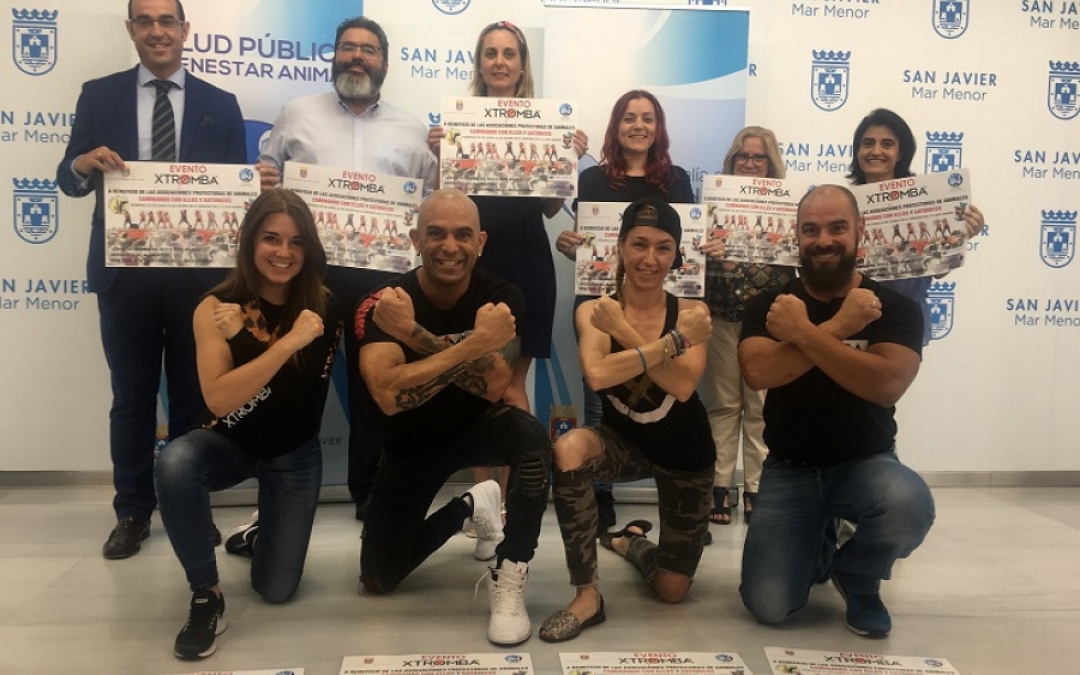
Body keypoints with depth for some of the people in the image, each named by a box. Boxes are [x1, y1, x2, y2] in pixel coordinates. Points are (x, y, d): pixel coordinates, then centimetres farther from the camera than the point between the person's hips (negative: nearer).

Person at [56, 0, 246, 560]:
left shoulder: (221, 105, 6)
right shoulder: (99, 95, 6)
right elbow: (69, 180, 4)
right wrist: (85, 163, -18)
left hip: (198, 271, 0)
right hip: (125, 271, 0)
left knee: (194, 397, 10)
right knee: (131, 398, 10)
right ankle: (132, 513, 22)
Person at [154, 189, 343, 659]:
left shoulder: (324, 309, -15)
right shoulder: (216, 306, -17)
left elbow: (297, 392, -20)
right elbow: (218, 400, -29)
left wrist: (243, 337, -30)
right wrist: (287, 343, -39)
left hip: (293, 454, 1)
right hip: (228, 443, 0)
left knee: (276, 589, -1)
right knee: (175, 463, -36)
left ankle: (262, 535, 36)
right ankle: (206, 595, -15)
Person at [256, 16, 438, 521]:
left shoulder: (410, 130, 12)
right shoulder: (297, 114, 12)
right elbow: (268, 178, 12)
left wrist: (446, 166, -11)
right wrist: (263, 179, -9)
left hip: (379, 273, 0)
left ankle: (369, 490, 22)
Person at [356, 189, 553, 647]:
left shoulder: (501, 298, -18)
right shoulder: (381, 304, -22)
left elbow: (494, 386, -32)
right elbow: (389, 395, -37)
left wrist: (414, 333, -40)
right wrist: (474, 343, -44)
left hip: (478, 426, -1)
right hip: (411, 441, 1)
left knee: (533, 438, -36)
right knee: (379, 579, 3)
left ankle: (508, 578, -16)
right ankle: (471, 507, 29)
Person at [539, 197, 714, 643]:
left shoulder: (691, 312, -14)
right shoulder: (593, 312, -15)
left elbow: (682, 386, -29)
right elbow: (597, 375, -35)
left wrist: (623, 331, -31)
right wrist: (674, 340, -32)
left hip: (684, 453, 1)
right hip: (624, 442, -1)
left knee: (671, 592, 4)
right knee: (569, 448, -38)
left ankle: (632, 541, 41)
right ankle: (588, 596, -22)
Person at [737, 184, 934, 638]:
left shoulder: (895, 308, -6)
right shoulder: (769, 306, -2)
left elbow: (887, 384, -25)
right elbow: (758, 372, -23)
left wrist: (803, 332, -25)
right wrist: (839, 326, -24)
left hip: (866, 463, -1)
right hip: (789, 469, 1)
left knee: (910, 505, -37)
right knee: (767, 606, -12)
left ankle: (856, 576, 1)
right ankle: (818, 547, 26)